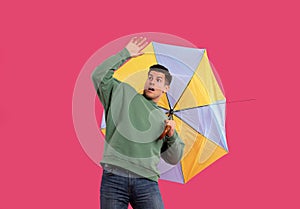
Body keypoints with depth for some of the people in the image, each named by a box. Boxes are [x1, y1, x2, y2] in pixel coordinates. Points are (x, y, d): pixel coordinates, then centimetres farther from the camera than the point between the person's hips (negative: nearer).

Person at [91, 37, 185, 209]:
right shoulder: (124, 93, 18)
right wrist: (125, 54, 10)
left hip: (146, 182, 2)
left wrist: (172, 136, 5)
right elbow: (99, 76, 5)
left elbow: (174, 159, 24)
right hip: (113, 178, -2)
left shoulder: (163, 120, 23)